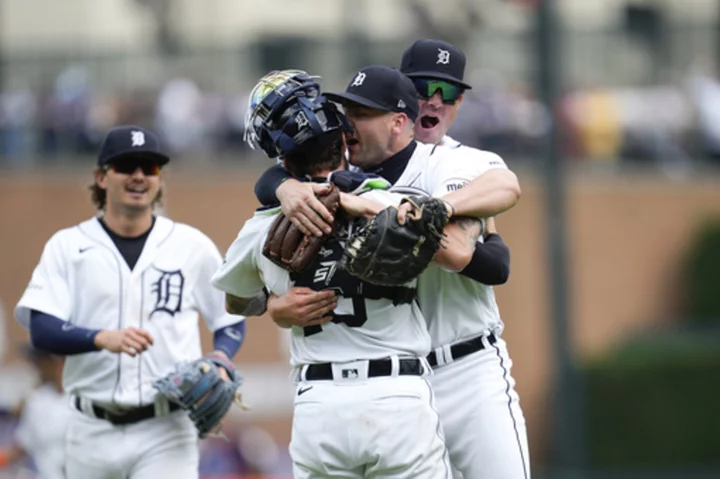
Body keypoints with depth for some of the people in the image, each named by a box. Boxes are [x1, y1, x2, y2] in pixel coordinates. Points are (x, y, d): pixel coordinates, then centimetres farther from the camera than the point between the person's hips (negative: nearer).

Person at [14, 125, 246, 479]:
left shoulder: (192, 246, 6)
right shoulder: (67, 246, 4)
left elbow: (232, 322, 14)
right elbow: (41, 330, -8)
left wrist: (219, 359, -9)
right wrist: (103, 338, -27)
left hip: (165, 430, -1)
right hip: (93, 432, 1)